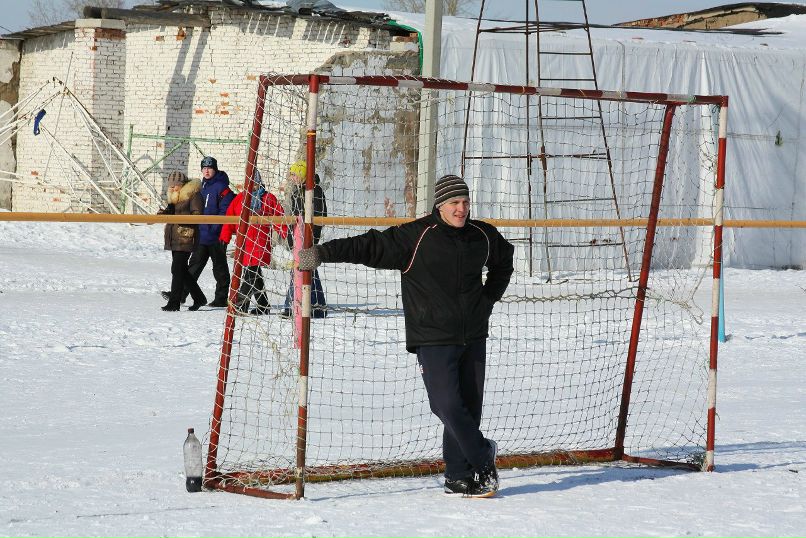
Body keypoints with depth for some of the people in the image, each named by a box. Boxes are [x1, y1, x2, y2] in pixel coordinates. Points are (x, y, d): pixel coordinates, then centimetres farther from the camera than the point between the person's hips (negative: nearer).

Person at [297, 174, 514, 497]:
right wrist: (321, 254, -20)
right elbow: (370, 247, -13)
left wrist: (489, 298, 17)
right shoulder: (415, 236, -11)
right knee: (447, 405, -13)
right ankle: (482, 456, 9)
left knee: (469, 407, 5)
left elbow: (504, 260, 27)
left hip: (473, 337, 5)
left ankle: (459, 477, 16)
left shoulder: (483, 236, 6)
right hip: (433, 339, -5)